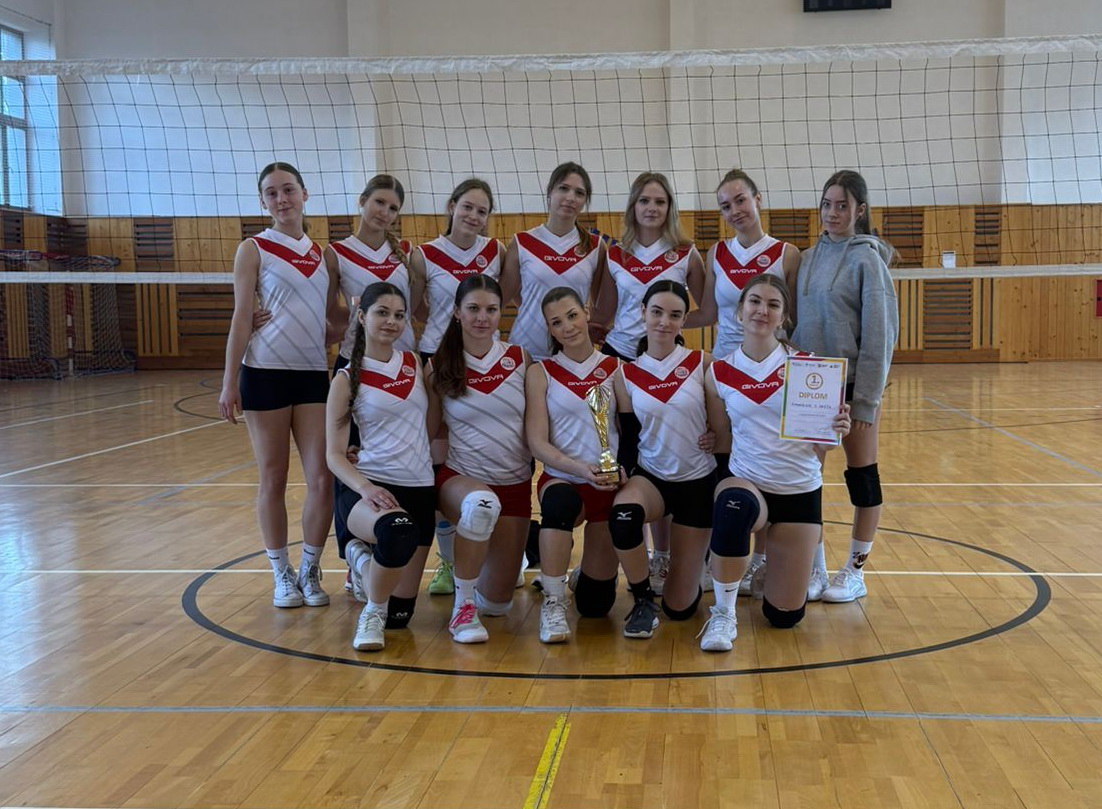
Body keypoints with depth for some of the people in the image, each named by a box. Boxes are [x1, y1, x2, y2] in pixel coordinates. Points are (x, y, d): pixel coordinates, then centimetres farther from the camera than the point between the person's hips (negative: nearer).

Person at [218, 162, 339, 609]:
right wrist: (229, 383, -7)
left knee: (322, 479, -2)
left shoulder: (322, 253, 13)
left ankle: (310, 572, 15)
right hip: (265, 373, -3)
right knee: (273, 479, 3)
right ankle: (283, 575, 16)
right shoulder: (254, 249, 1)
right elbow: (241, 318, -3)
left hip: (314, 374, 3)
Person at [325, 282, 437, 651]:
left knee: (401, 611, 6)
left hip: (420, 489, 5)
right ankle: (372, 614, -13)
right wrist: (365, 488, -23)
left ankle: (362, 556, 38)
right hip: (370, 487, -4)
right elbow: (334, 455, -5)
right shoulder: (348, 379, -1)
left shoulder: (415, 364, 10)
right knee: (398, 531, -42)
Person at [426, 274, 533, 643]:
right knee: (482, 503, -41)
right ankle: (463, 608, -23)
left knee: (497, 602, 4)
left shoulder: (520, 359, 1)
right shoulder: (439, 367, -3)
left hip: (514, 484, 3)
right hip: (460, 477, -2)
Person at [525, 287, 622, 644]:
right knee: (560, 502, -41)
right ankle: (552, 604, -24)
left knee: (595, 603, 3)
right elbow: (538, 443, -8)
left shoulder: (615, 368, 4)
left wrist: (622, 469, -16)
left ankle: (589, 568, 40)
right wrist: (581, 469, -25)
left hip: (611, 484, 2)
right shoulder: (541, 372, -1)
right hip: (561, 479, -2)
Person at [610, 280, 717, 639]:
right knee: (622, 513, -39)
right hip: (650, 477, 1)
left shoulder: (702, 364, -5)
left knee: (680, 606, 1)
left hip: (698, 480, -1)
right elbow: (628, 439, 1)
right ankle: (643, 600, -13)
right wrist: (620, 472, -16)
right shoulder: (626, 375, -1)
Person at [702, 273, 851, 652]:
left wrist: (836, 431, -20)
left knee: (784, 615, 1)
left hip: (800, 491, 1)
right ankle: (723, 615, -21)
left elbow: (819, 441, 0)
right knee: (734, 504, -41)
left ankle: (768, 572, 40)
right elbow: (721, 442, 5)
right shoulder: (719, 373, -1)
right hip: (745, 482, -1)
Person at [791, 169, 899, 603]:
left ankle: (855, 571, 16)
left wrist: (867, 399, -14)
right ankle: (813, 567, 19)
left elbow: (880, 333, -11)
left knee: (861, 474, 5)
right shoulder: (809, 258, 8)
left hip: (853, 382, -6)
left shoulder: (866, 259, -8)